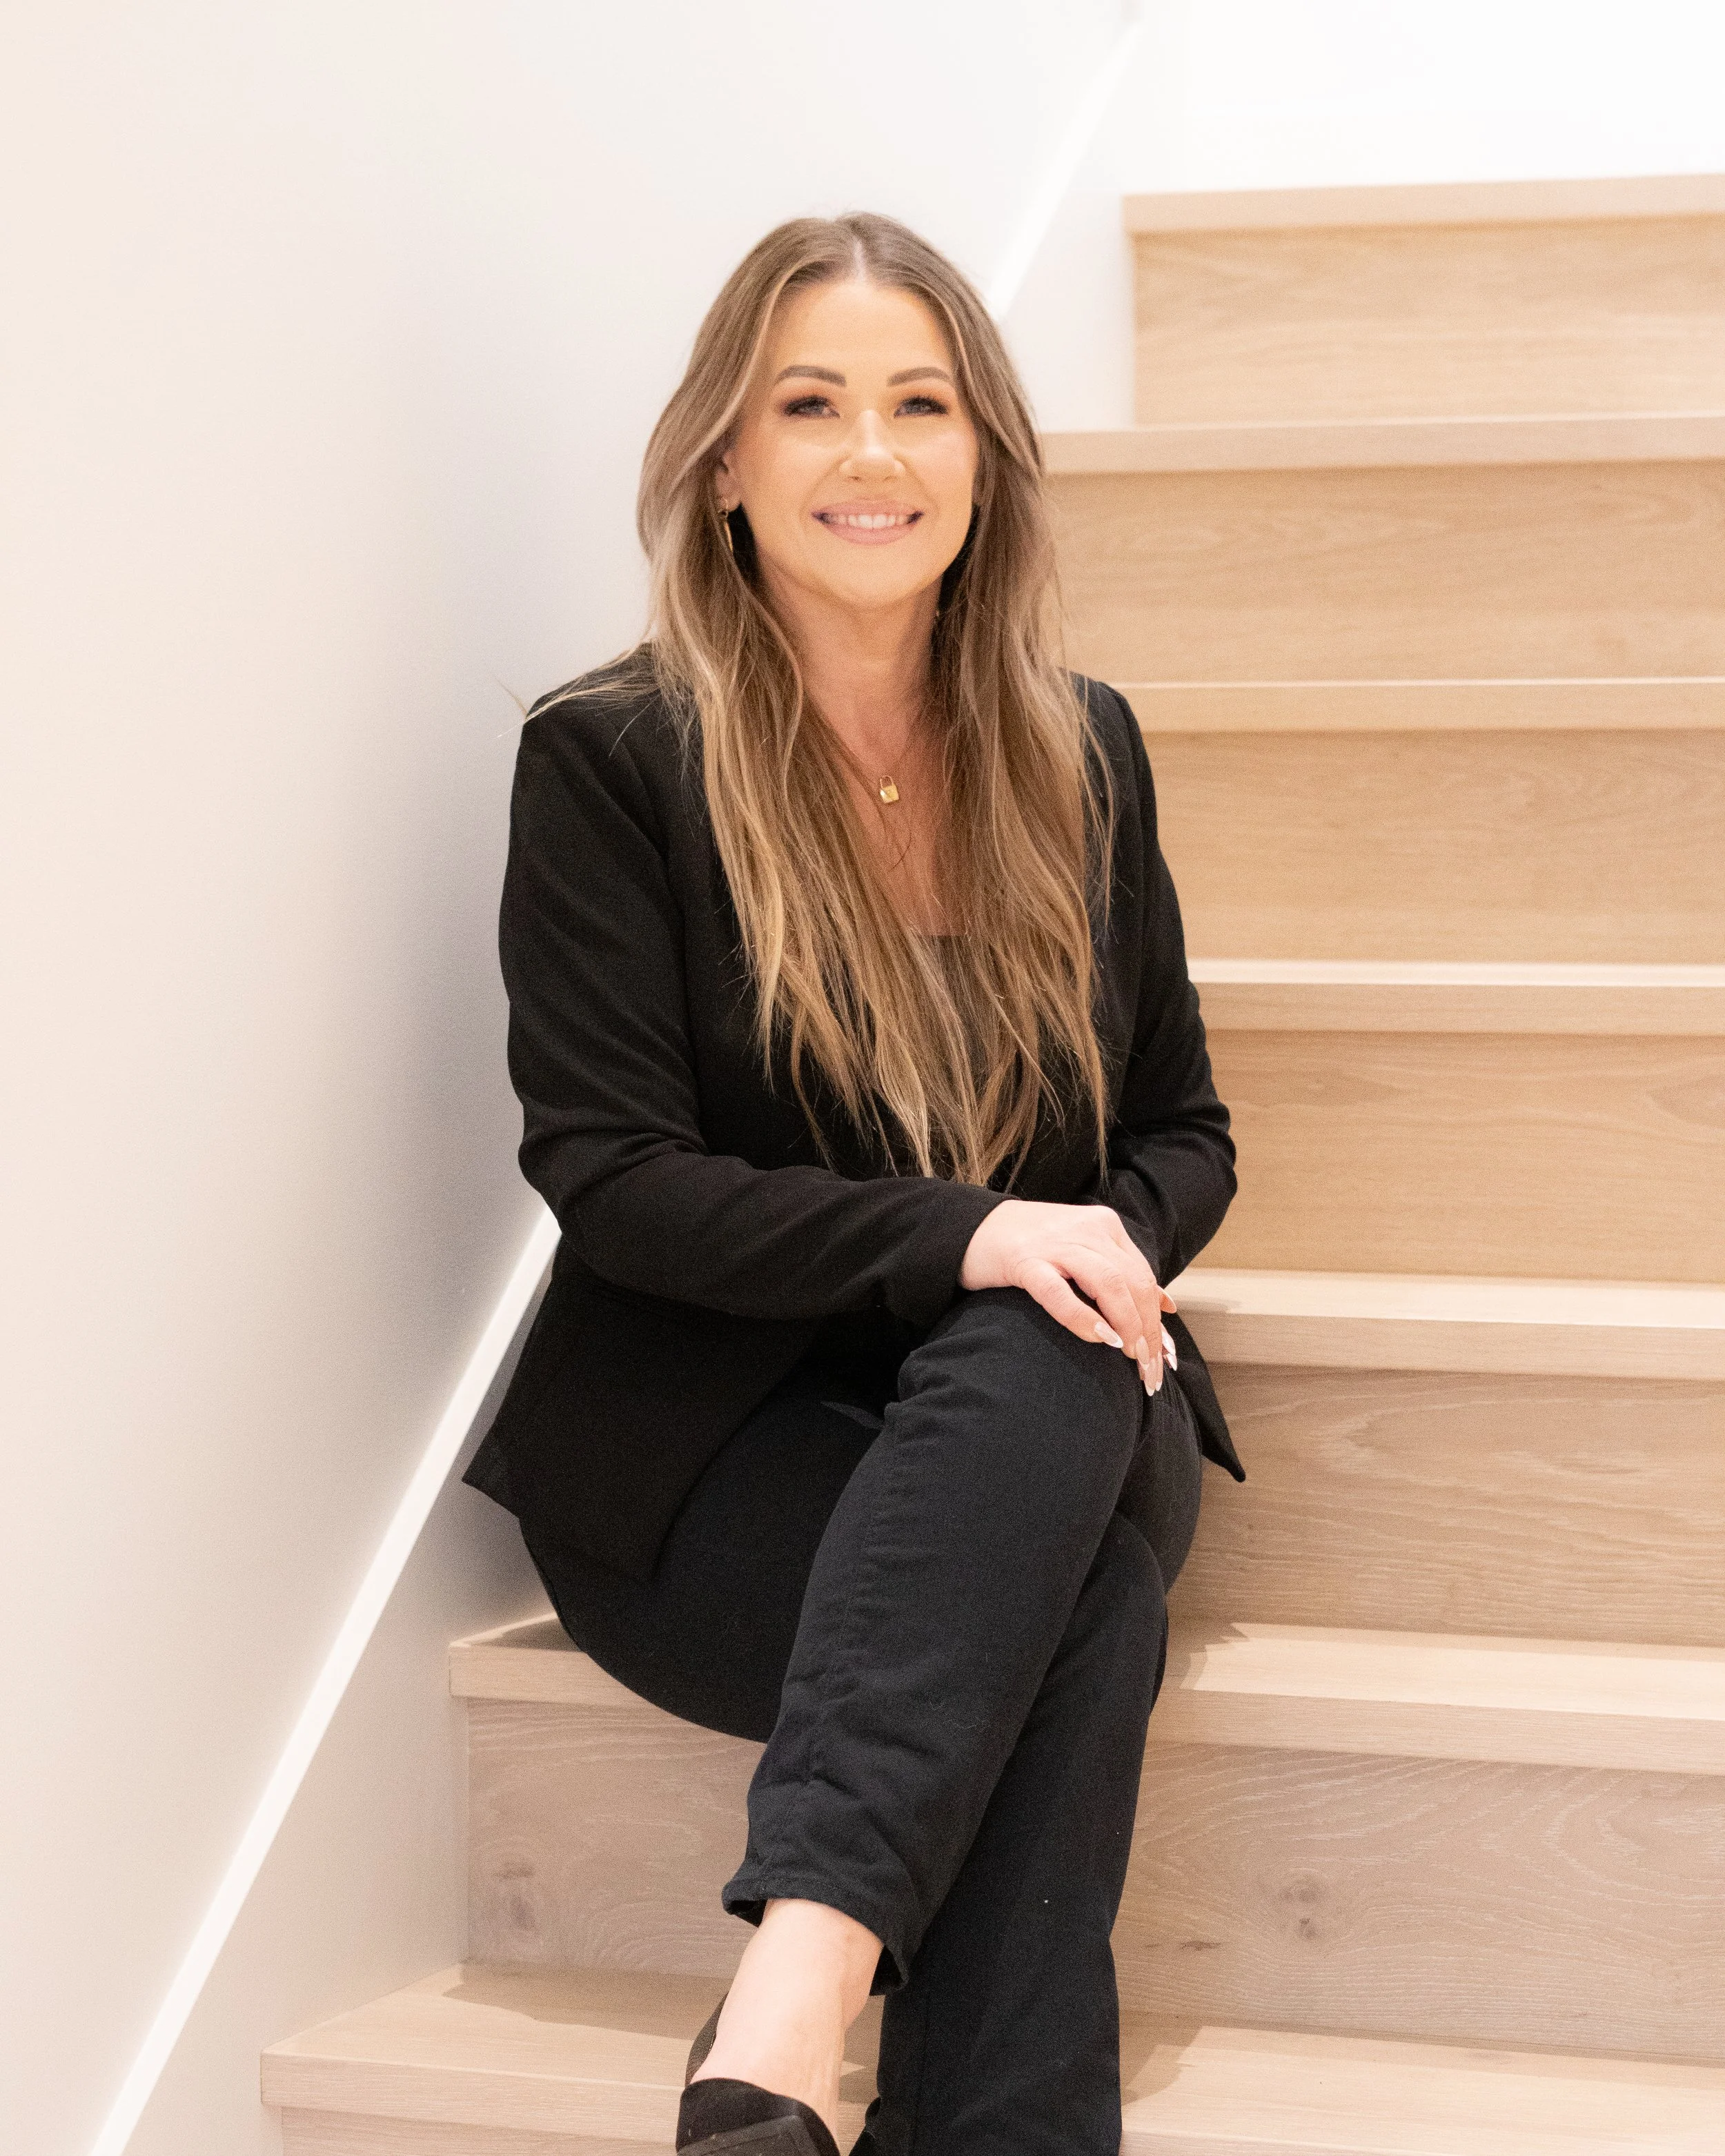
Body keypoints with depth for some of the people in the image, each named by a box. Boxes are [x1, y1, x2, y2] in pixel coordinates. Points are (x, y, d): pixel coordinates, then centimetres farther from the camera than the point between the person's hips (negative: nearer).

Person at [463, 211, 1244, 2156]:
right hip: (712, 1452, -3)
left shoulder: (1077, 753, 10)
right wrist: (961, 1238, -23)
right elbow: (609, 1177, -9)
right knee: (1081, 1601, -34)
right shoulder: (610, 759, -4)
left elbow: (1183, 1131, 15)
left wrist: (1114, 1245, -11)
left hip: (1044, 1427, 4)